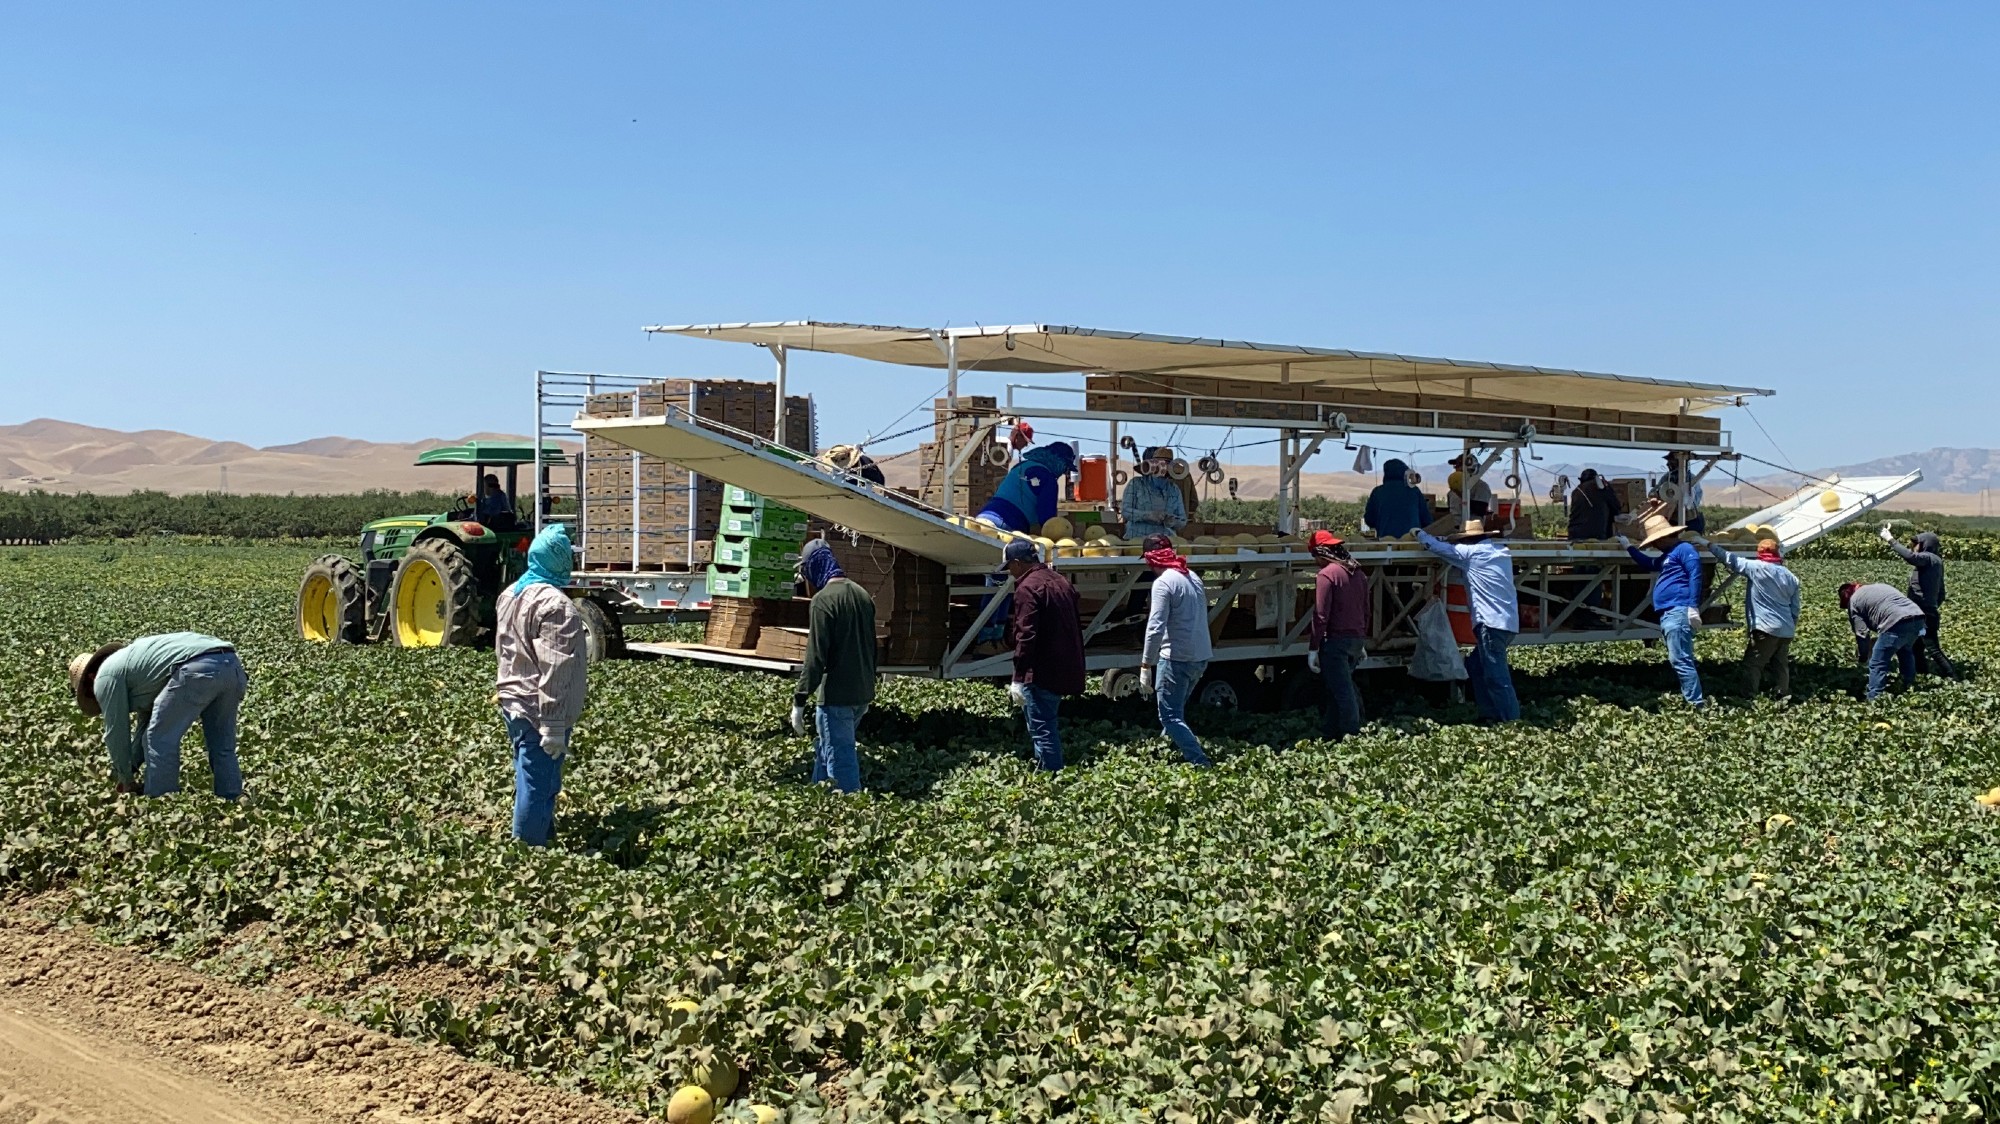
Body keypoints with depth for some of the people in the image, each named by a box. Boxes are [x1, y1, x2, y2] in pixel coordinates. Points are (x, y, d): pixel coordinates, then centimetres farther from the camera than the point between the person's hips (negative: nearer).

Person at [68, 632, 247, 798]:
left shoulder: (106, 675, 15)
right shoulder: (129, 662, 41)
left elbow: (116, 732, 18)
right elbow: (146, 718, 47)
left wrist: (126, 779, 30)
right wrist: (131, 768, 49)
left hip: (198, 668, -9)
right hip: (231, 665, 9)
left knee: (160, 740, 7)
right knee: (222, 748, 18)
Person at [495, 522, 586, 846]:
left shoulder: (510, 594, 10)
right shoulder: (555, 604, -20)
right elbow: (554, 671, -24)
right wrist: (554, 726, -23)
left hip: (513, 704, 10)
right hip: (539, 712, -10)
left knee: (531, 781, 21)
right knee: (537, 788, -1)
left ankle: (540, 838, 33)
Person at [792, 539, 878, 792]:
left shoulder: (823, 600, -14)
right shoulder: (863, 595, 11)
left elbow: (815, 657, -17)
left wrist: (799, 702, -13)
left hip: (836, 696, -8)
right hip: (862, 694, 8)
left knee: (840, 760, -4)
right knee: (825, 752, 21)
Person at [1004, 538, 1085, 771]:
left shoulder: (1027, 588, -14)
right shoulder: (1061, 582, 14)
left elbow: (1026, 635, -21)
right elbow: (1076, 627, 21)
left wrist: (1019, 678, -19)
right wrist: (1076, 665, 28)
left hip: (1041, 673, -9)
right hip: (1066, 670, 9)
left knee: (1042, 731, -6)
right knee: (1049, 727, 20)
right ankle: (1049, 767, 25)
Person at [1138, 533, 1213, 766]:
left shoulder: (1163, 583, -14)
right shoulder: (1193, 577, 11)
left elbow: (1155, 628, -20)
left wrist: (1146, 666, -18)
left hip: (1176, 658, -8)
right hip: (1201, 657, 9)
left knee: (1171, 717, -3)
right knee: (1175, 710, 24)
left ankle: (1201, 764, -11)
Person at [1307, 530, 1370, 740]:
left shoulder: (1327, 575, -13)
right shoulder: (1358, 573, 12)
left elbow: (1321, 615, -17)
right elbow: (1365, 611, 19)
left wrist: (1314, 648, -14)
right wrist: (1362, 642, 26)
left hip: (1335, 640, -8)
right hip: (1356, 639, 8)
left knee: (1342, 691, -3)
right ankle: (1329, 732, 23)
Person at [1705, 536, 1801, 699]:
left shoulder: (1756, 568, -8)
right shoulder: (1791, 576, 12)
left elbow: (1731, 559, -6)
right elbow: (1795, 608, 17)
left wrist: (1709, 544, 4)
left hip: (1766, 629, -7)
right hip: (1786, 630, 7)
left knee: (1752, 663, -3)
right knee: (1781, 664, 15)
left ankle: (1748, 698, -8)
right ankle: (1784, 696, 16)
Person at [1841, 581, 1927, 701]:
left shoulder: (1853, 601, 16)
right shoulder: (1879, 586, 38)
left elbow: (1861, 633, 9)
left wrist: (1862, 656, 20)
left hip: (1897, 623, -8)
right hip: (1918, 618, 8)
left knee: (1877, 664, 1)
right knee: (1905, 651, 33)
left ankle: (1873, 700, -4)